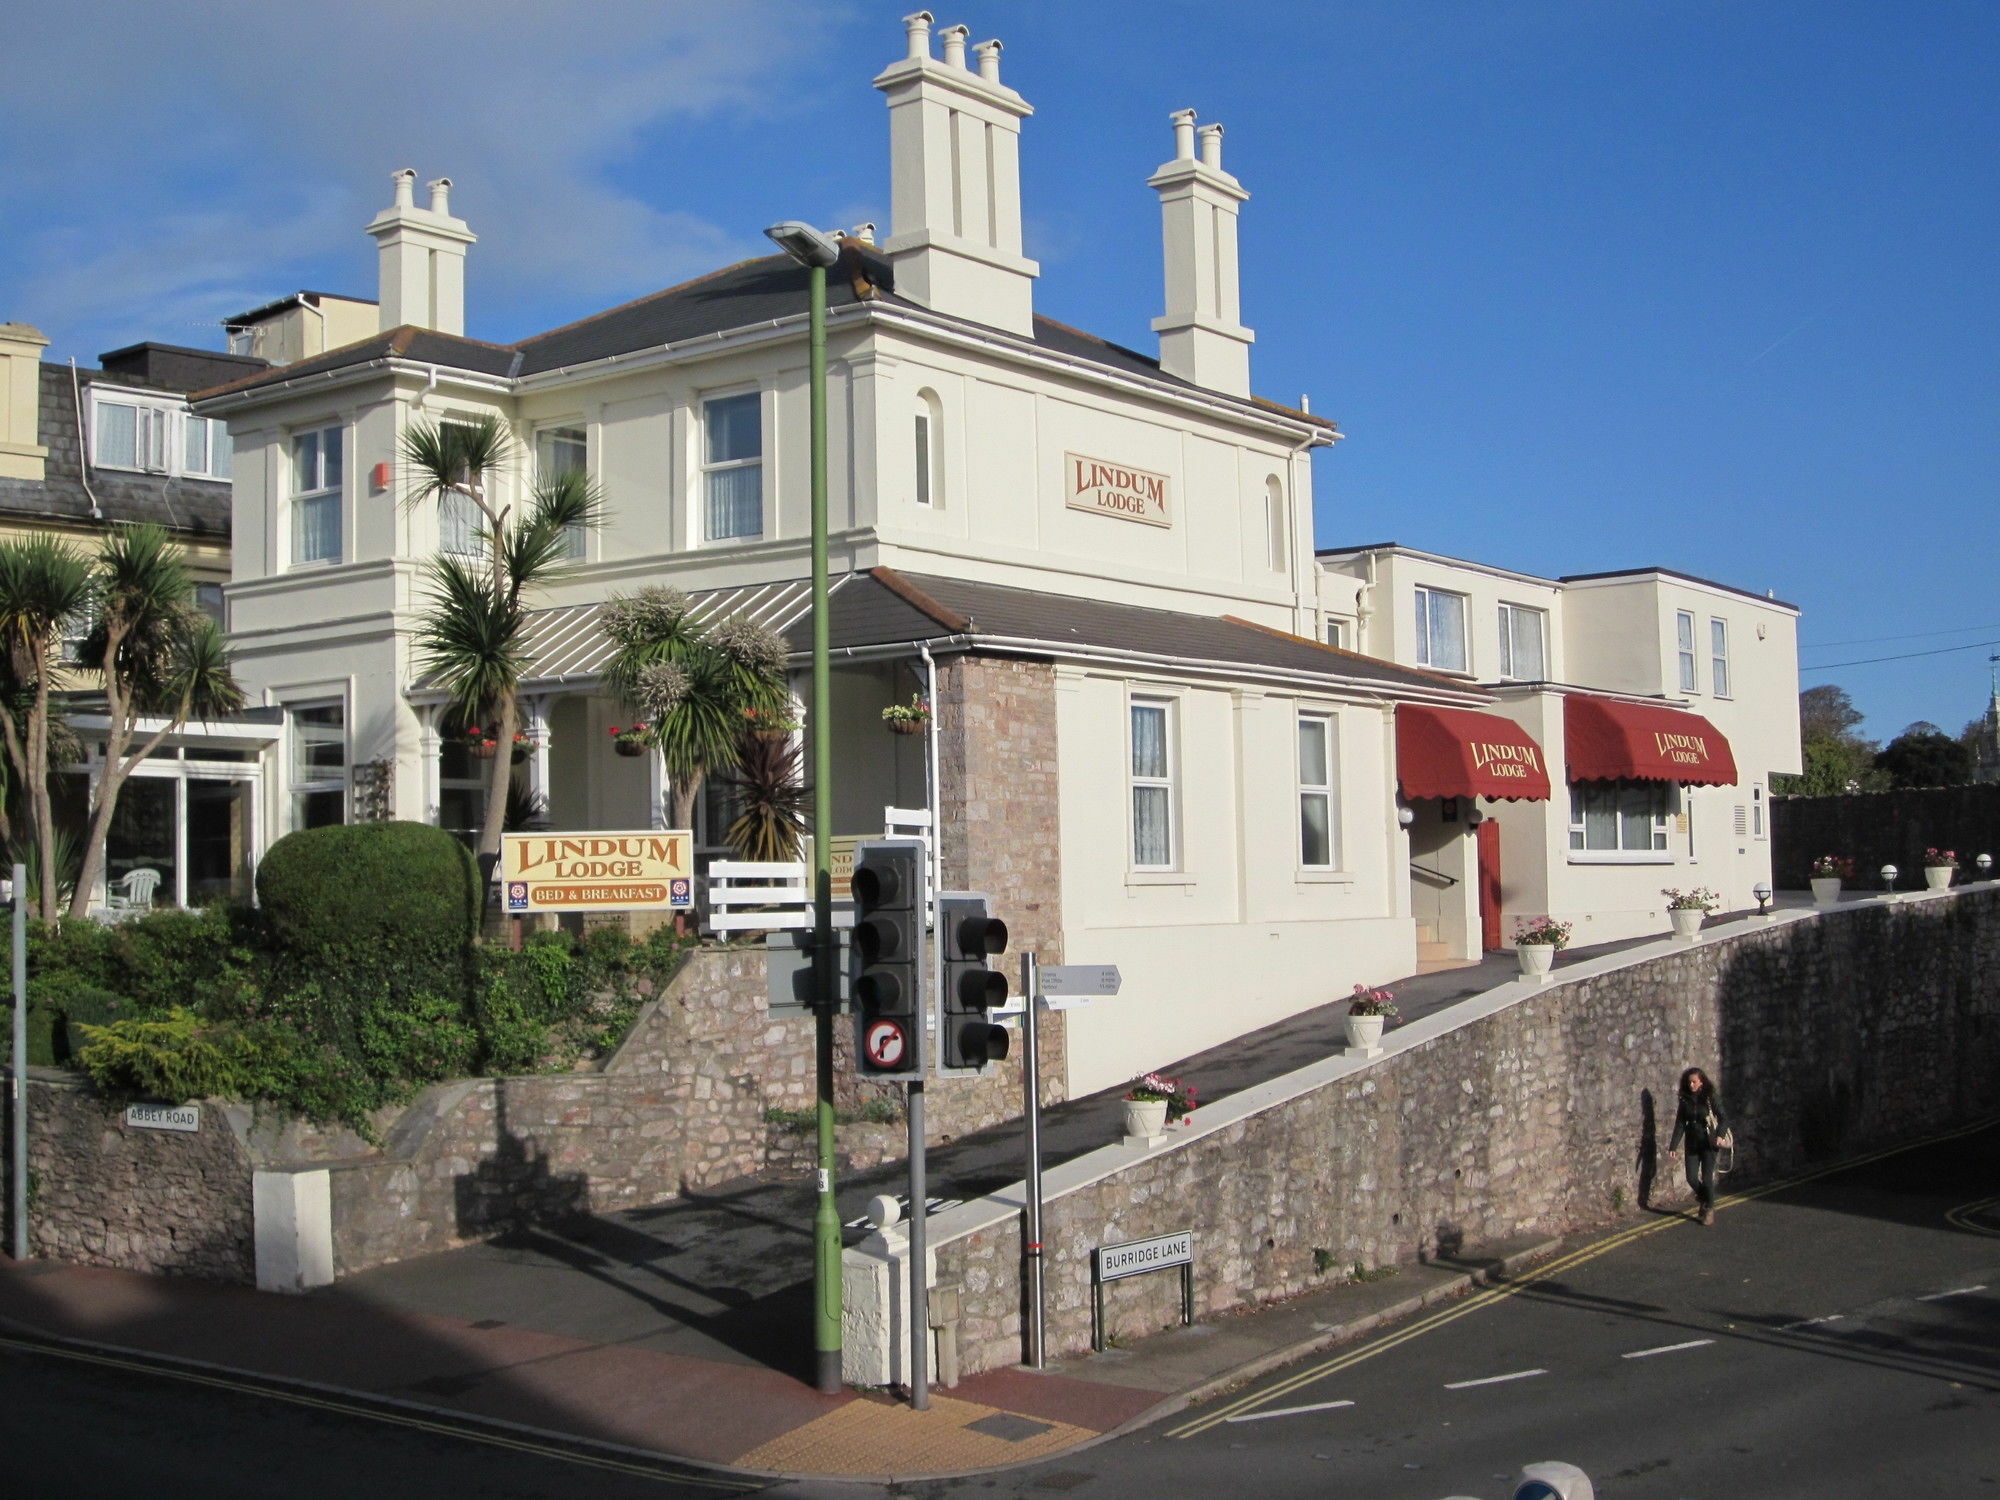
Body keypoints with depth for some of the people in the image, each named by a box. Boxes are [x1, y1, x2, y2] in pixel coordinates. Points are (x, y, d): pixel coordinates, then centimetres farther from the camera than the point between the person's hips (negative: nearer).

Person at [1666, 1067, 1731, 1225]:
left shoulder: (1711, 1098, -9)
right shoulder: (1685, 1100, 2)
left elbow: (1723, 1118, -14)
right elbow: (1680, 1123, 4)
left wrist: (1720, 1135, -34)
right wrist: (1673, 1145, -2)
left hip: (1708, 1142, -4)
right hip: (1692, 1144, 4)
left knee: (1707, 1177, -5)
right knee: (1691, 1178, -1)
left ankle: (1709, 1209, 15)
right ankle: (1704, 1198, 29)